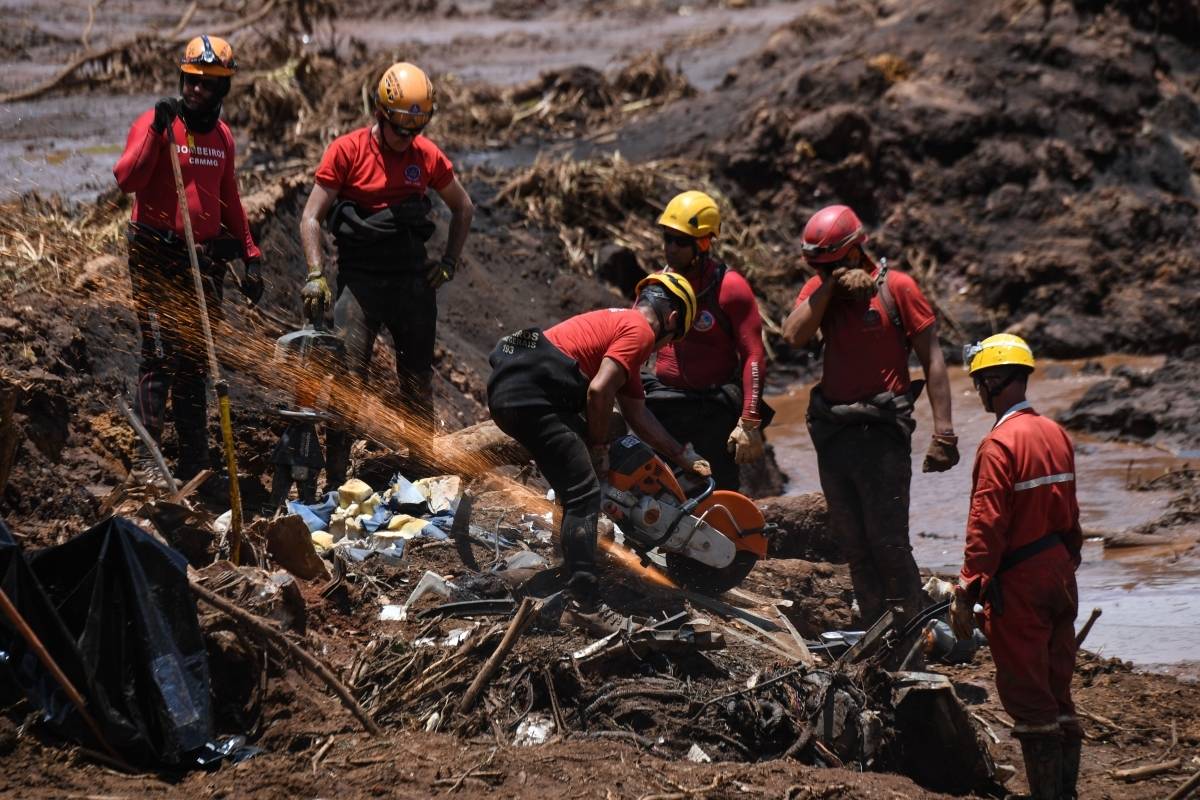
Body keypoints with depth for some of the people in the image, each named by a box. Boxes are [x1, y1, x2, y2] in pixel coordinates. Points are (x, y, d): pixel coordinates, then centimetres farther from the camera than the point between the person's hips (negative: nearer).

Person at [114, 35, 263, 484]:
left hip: (205, 261, 6)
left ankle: (194, 463, 16)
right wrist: (156, 131, -27)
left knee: (195, 363, 10)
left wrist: (251, 255, 20)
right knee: (160, 358, -11)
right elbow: (126, 180, -21)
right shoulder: (155, 122, -6)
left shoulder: (222, 136, 12)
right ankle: (147, 460, -8)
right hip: (157, 258, -6)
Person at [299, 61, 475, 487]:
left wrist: (449, 263, 10)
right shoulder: (346, 151, -6)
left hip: (413, 279, 4)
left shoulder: (427, 155, 5)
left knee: (418, 382, 9)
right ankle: (336, 479, -11)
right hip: (360, 279, -4)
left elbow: (463, 208, 21)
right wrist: (316, 275, -15)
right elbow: (311, 217, -5)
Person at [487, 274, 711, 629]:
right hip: (533, 395, -10)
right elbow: (598, 391, -14)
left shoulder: (617, 322, 28)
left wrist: (682, 455, 34)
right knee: (584, 495, -10)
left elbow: (637, 412, 32)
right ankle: (585, 605, -16)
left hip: (505, 388, 10)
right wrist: (599, 446, 1)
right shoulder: (640, 331, -2)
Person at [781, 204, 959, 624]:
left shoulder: (896, 287, -5)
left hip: (881, 429, -6)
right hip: (832, 429, 6)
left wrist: (943, 433, -11)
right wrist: (828, 285, -11)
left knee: (889, 543, -10)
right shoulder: (818, 290, 9)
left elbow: (932, 360, -5)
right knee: (855, 546, 9)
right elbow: (794, 335, -10)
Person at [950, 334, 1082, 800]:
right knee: (1058, 695, 14)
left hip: (1019, 586, -8)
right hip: (1059, 576, 8)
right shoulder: (1056, 435, 8)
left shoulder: (1000, 445, -17)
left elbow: (986, 526, -20)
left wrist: (966, 595, -17)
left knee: (1027, 699, -2)